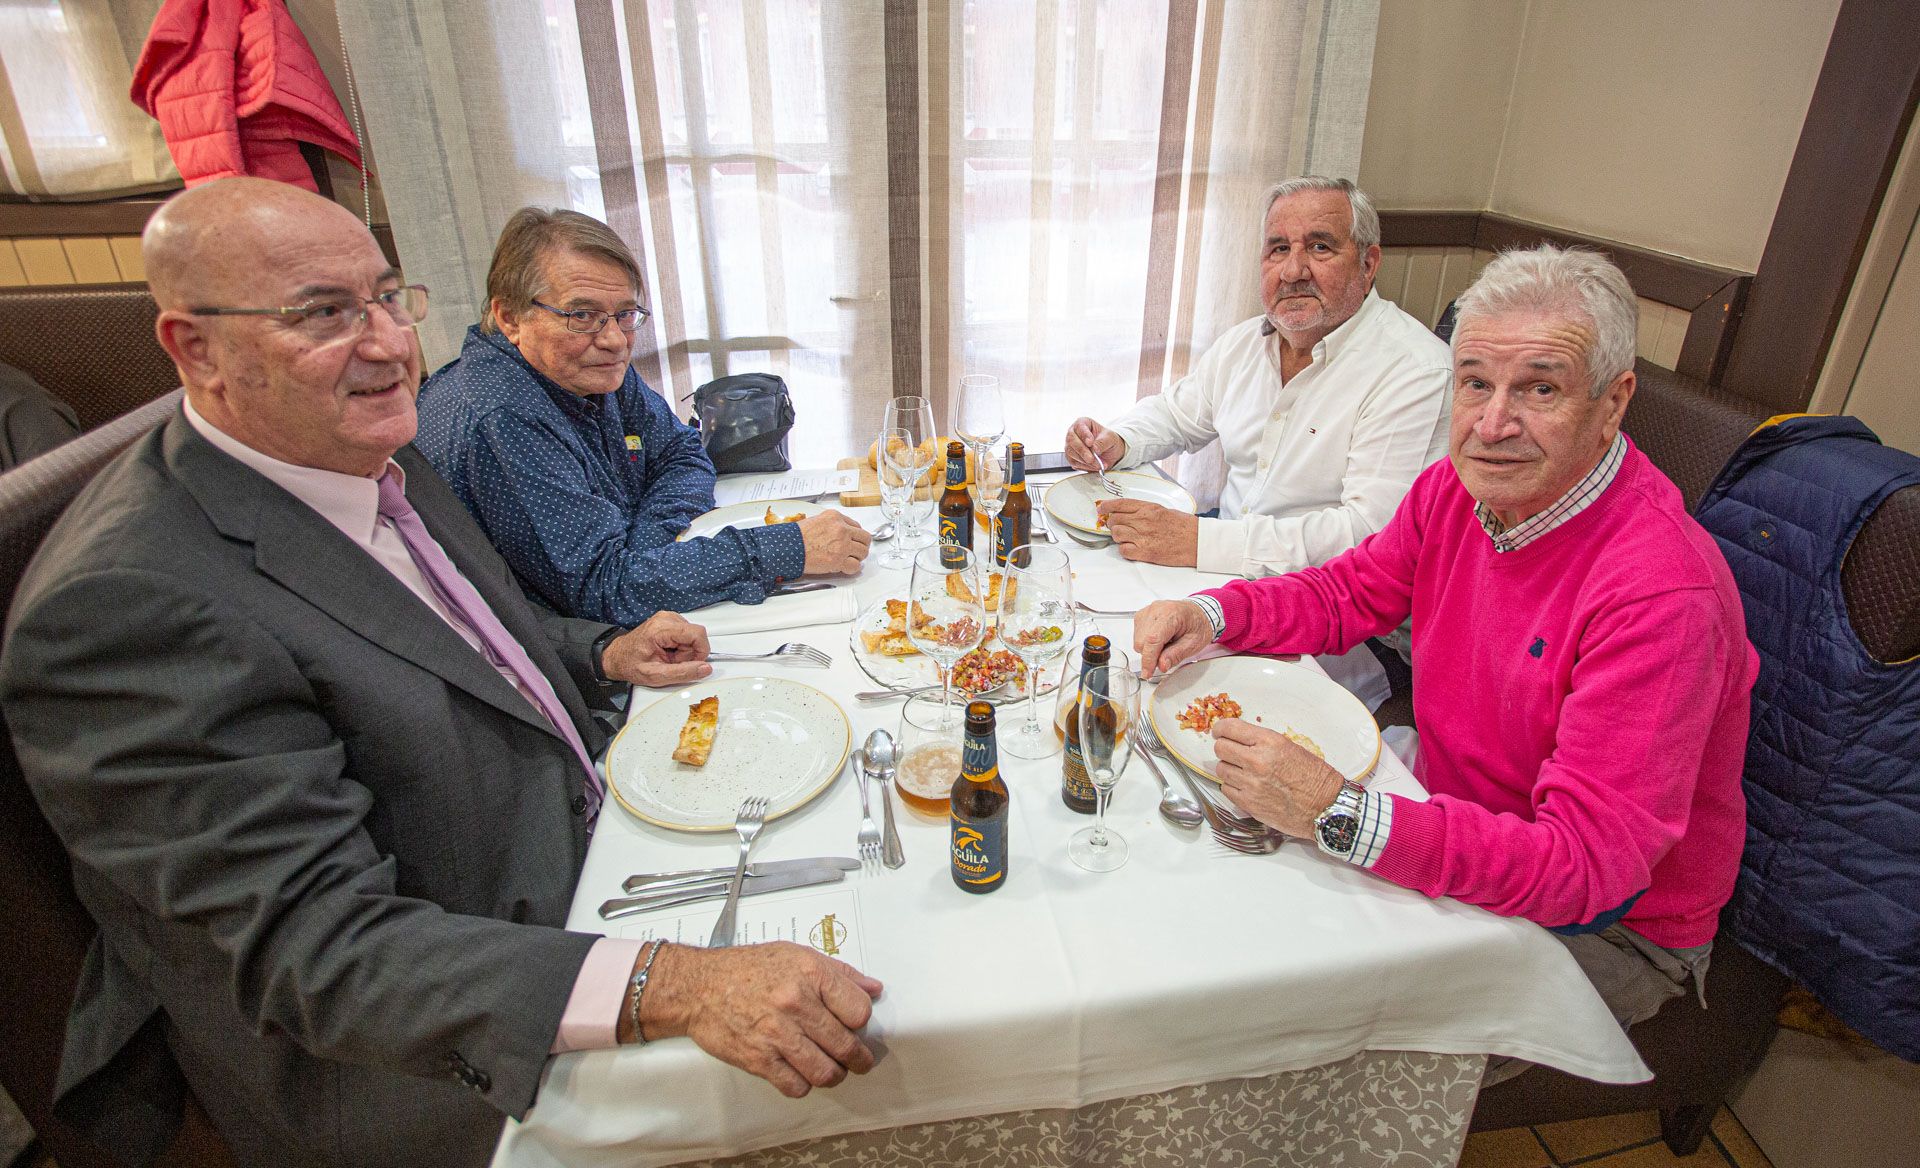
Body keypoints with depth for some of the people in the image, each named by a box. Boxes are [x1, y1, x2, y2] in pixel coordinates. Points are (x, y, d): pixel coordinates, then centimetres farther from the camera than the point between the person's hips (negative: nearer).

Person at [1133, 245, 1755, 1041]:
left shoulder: (1660, 594, -32)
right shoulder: (1460, 485, -9)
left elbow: (1588, 862, -34)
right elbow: (1349, 592, 5)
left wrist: (1338, 815, -46)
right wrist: (1213, 614, -15)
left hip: (1611, 927, -6)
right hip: (1456, 810, 7)